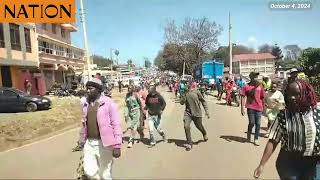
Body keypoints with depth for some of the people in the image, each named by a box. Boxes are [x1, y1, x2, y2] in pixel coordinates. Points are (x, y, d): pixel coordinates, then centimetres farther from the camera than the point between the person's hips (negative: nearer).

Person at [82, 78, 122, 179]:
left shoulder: (108, 103, -12)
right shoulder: (86, 104, 7)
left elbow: (116, 125, -13)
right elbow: (85, 124, 15)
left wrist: (117, 146, -16)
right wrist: (84, 141, 19)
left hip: (104, 144, -5)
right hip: (89, 142, 5)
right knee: (89, 172, 7)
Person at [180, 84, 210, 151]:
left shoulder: (196, 92, -9)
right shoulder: (184, 94, -1)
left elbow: (203, 101, -2)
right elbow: (181, 103, -10)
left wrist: (206, 111, -6)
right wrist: (185, 94, -20)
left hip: (197, 113, -1)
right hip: (188, 113, 2)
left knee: (200, 127, 14)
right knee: (186, 126, -16)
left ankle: (204, 134, 52)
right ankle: (189, 144, 1)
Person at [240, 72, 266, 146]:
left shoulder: (260, 86, 7)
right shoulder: (247, 86, -2)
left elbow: (262, 97, 13)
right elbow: (243, 97, -3)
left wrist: (263, 106, 15)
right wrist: (242, 108, -8)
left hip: (259, 107, 3)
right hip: (250, 107, -3)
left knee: (258, 124, 5)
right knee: (252, 123, -1)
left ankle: (256, 139, 16)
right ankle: (249, 134, 28)